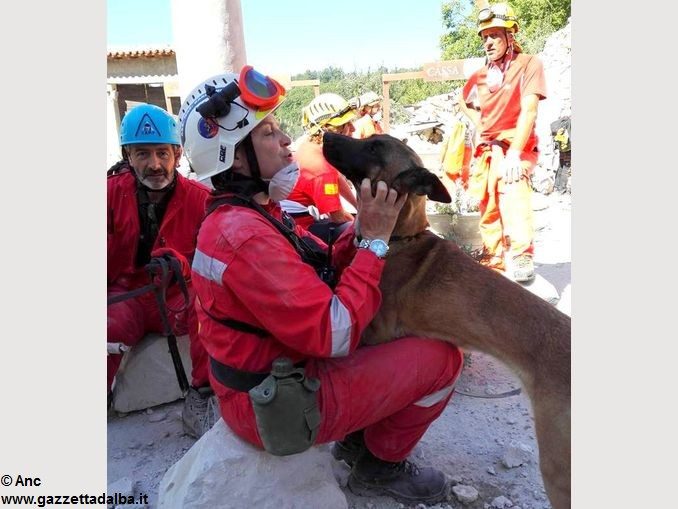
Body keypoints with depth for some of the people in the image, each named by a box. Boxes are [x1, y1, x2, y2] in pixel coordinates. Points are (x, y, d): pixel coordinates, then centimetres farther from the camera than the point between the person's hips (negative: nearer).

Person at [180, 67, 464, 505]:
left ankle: (358, 435, 23)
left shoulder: (245, 215, 4)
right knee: (441, 357, -7)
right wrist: (375, 239, -22)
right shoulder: (244, 235, -28)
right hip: (275, 406, -9)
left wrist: (363, 228, -11)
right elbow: (334, 335, -29)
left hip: (274, 372, 10)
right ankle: (381, 463, 15)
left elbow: (320, 276, 4)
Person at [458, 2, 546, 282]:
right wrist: (480, 122, 9)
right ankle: (493, 263, 25)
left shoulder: (529, 63, -7)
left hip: (516, 147, -6)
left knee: (512, 189, -33)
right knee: (489, 212, 10)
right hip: (487, 149, 6)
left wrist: (514, 153, -27)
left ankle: (522, 256, -35)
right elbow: (463, 101, 27)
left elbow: (528, 111, -18)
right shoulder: (480, 75, 7)